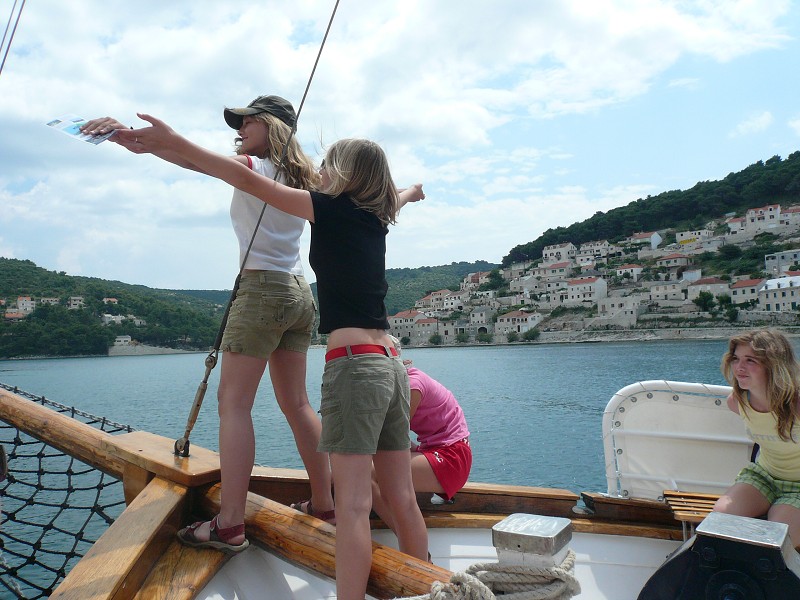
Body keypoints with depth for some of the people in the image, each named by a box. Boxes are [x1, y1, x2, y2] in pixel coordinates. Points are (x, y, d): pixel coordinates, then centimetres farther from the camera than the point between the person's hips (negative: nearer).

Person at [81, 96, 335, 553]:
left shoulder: (254, 168, -4)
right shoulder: (300, 177, 15)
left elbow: (197, 158, -19)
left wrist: (133, 139, -26)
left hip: (262, 288, -8)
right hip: (299, 292, 8)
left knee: (234, 402, -6)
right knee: (296, 403, 12)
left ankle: (230, 524, -6)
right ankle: (323, 504, 18)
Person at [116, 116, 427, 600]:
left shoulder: (334, 208, -1)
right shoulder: (377, 215, 18)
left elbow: (248, 180, -3)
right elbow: (392, 196, 43)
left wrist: (175, 142, 1)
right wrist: (409, 191, 66)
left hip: (354, 362, -8)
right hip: (391, 363, 8)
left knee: (354, 505, -9)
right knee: (403, 500, 12)